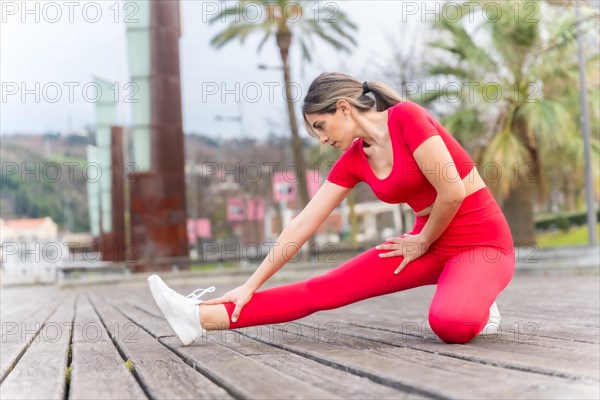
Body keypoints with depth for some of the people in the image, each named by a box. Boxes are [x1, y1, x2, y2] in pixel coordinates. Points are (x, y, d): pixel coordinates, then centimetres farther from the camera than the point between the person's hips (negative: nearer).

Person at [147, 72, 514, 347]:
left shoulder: (406, 116, -19)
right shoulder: (353, 161, 2)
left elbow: (453, 192, -24)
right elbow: (303, 225, 1)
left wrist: (422, 242, -6)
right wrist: (251, 285, 0)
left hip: (483, 243, -5)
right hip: (431, 243, 6)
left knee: (450, 324, -37)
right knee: (324, 289, -7)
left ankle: (472, 305, -3)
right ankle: (204, 317, -7)